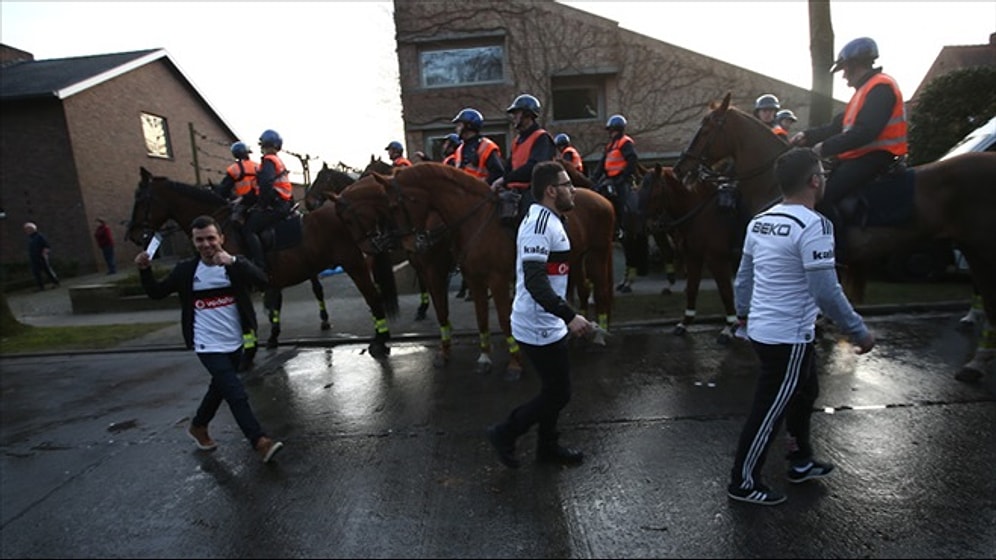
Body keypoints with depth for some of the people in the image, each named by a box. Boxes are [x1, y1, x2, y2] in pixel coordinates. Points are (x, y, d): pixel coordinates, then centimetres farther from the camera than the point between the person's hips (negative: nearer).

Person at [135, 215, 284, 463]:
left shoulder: (236, 264, -7)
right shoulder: (186, 269, -5)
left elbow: (262, 281, -24)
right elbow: (157, 293, 5)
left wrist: (233, 261, -36)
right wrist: (144, 270, -13)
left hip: (235, 343, 3)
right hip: (209, 346, -3)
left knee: (220, 387, 22)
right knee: (237, 394, -12)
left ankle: (198, 426, 47)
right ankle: (260, 441, -7)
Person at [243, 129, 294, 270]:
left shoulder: (269, 160, -9)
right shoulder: (278, 161, 22)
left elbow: (266, 185, -22)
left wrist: (261, 204, -11)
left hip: (275, 206, -10)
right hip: (285, 204, 10)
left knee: (248, 229, -12)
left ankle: (261, 267, -19)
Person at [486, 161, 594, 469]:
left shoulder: (548, 220, 13)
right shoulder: (541, 223, -21)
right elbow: (535, 281, -30)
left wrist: (565, 315, 25)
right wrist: (570, 316, -33)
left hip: (546, 323, 10)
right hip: (540, 327, -10)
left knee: (554, 390, 20)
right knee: (558, 394, 2)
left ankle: (548, 446, 37)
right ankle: (505, 434, 17)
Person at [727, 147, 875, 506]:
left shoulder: (760, 221, 5)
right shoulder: (813, 225, -19)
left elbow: (743, 277, 12)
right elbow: (826, 293, -21)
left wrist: (743, 313, 25)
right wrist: (860, 333, -9)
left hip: (761, 328, 9)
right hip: (788, 337, -9)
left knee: (804, 392, 27)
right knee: (769, 411, 5)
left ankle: (801, 462, 44)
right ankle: (744, 483, 20)